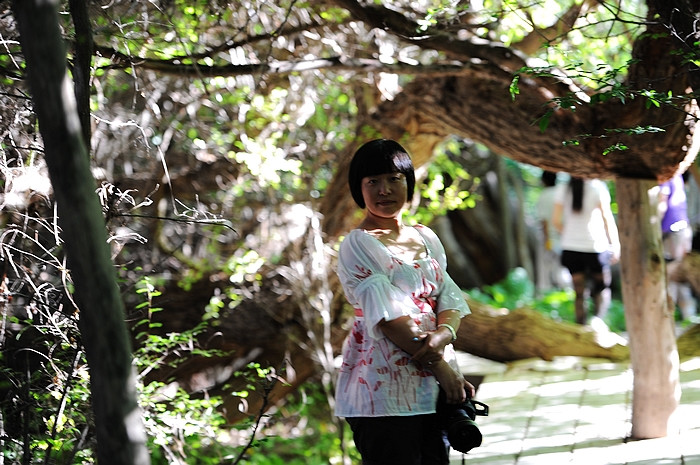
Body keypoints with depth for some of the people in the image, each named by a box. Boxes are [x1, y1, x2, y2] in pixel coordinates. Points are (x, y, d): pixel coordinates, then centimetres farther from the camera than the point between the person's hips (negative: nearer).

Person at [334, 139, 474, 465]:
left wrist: (444, 333, -17)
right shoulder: (357, 245, -6)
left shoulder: (427, 239, 15)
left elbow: (449, 295, 7)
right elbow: (387, 315, -14)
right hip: (384, 386, -6)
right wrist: (440, 367, -17)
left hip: (435, 387, 6)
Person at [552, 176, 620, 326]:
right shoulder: (597, 187, -8)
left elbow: (556, 220, 2)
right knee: (602, 287, 12)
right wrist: (615, 244, -5)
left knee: (579, 291, 9)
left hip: (571, 247, 3)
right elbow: (606, 217, -10)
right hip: (595, 246, -3)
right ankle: (599, 317, -11)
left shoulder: (564, 189, 2)